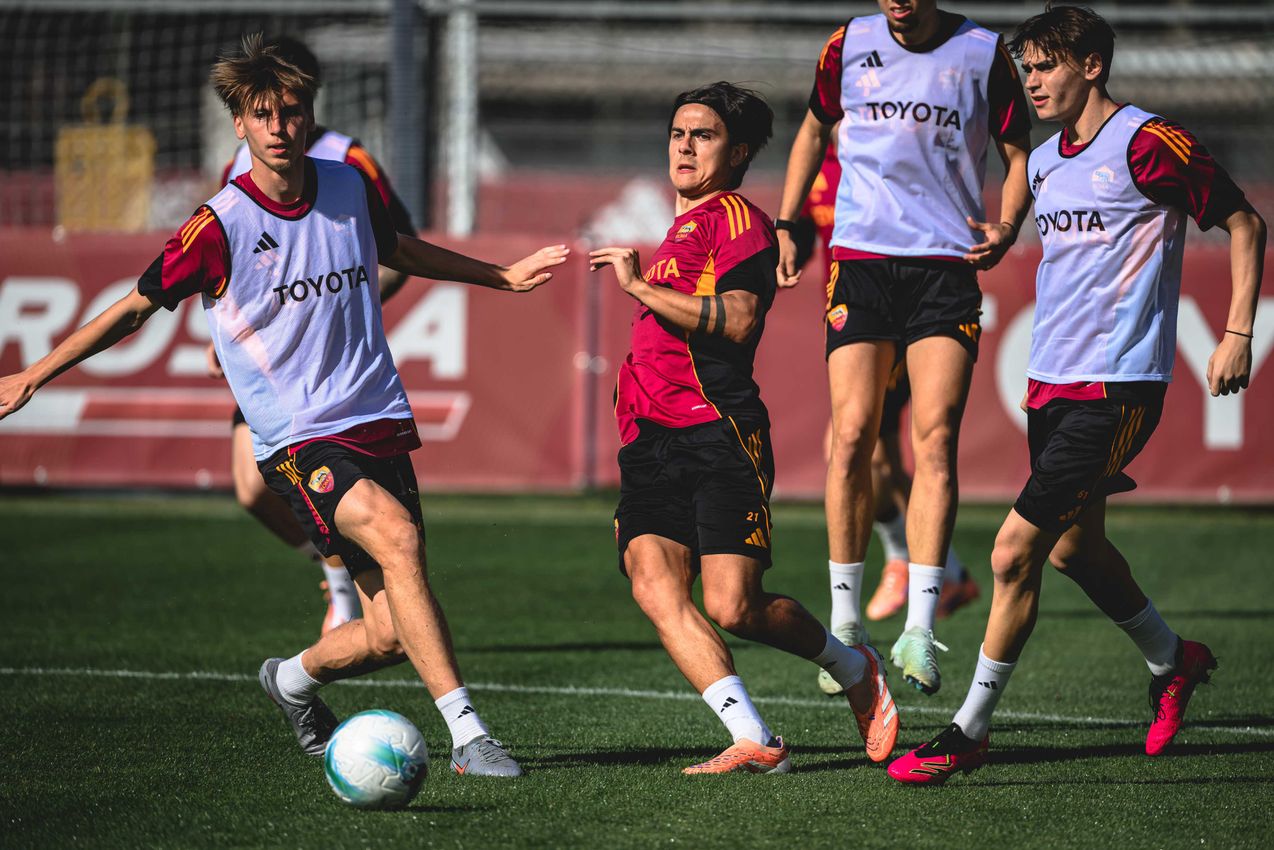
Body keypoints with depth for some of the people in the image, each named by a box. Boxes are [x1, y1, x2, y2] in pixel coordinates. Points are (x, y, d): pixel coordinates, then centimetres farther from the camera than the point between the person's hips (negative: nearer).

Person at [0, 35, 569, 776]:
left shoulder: (351, 188, 4)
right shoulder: (221, 226, -9)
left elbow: (397, 250, 27)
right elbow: (138, 306, 0)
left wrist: (503, 276, 33)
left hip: (379, 423, 5)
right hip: (296, 438, -5)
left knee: (392, 636, -1)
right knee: (397, 536, -32)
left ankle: (296, 679, 34)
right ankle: (467, 735, -32)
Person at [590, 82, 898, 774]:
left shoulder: (734, 216, 1)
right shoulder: (679, 232, 30)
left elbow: (738, 320, -15)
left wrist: (639, 286, -14)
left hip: (717, 433, -8)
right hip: (650, 444, 8)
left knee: (734, 609, -14)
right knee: (655, 588, -16)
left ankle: (852, 666, 15)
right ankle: (754, 740, -22)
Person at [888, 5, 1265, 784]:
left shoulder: (1147, 145, -12)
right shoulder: (1044, 163, 12)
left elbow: (1244, 223, -7)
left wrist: (1239, 333, -13)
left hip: (1116, 389, -9)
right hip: (1052, 383, 9)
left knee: (1015, 554, -12)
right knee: (1074, 547, 20)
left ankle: (969, 733, -3)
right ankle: (1173, 662, 45)